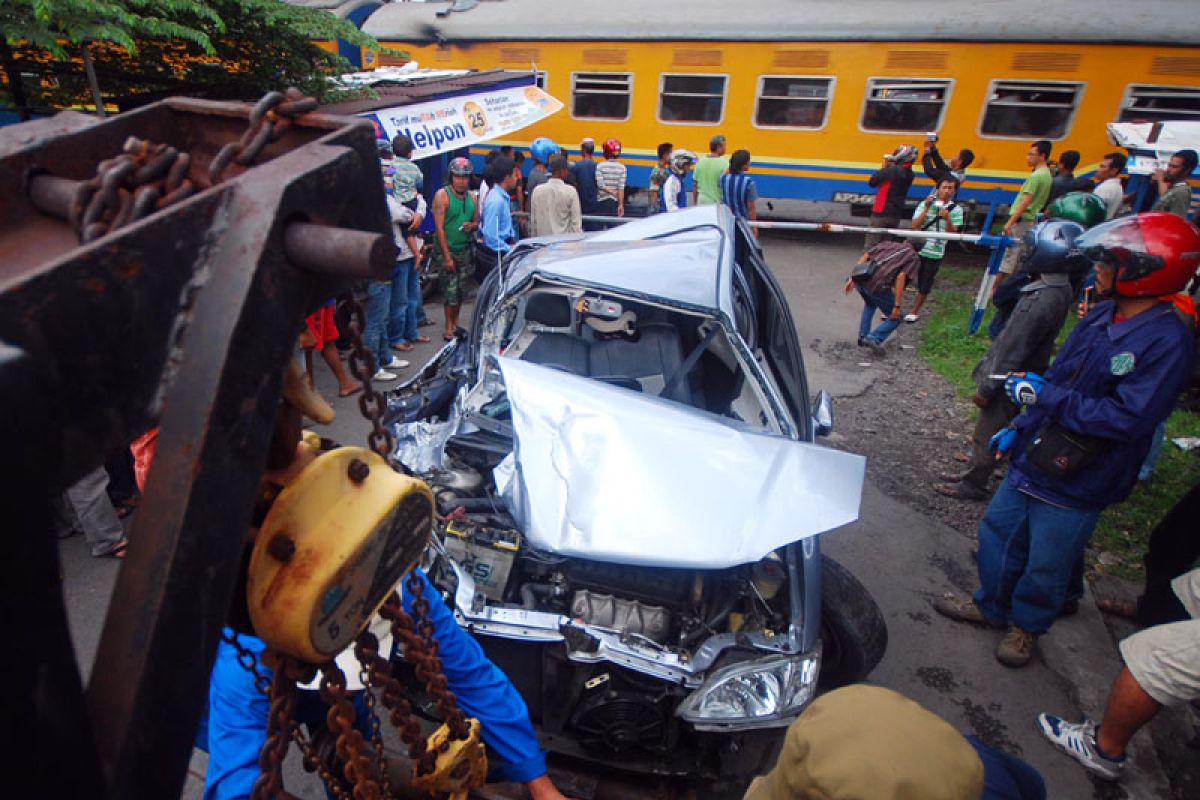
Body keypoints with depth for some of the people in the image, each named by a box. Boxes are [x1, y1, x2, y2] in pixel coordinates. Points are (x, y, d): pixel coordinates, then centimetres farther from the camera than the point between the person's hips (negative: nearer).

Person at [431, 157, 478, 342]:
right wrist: (447, 256, -17)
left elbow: (477, 222, 19)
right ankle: (448, 327, 4)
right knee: (450, 290, -6)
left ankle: (455, 322, 24)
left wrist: (471, 225, -9)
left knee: (461, 288, 8)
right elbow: (439, 227, -12)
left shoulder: (472, 197, 9)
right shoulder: (442, 195, -7)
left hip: (465, 249, 5)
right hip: (446, 250, -5)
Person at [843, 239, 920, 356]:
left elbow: (865, 256, 14)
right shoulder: (914, 259, 12)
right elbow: (901, 277, -5)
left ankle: (863, 337, 34)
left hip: (860, 279, 5)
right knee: (895, 318, 13)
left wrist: (852, 278, 15)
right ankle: (873, 339, -9)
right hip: (877, 285, -5)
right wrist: (897, 306, -6)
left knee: (870, 304, 37)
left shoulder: (887, 243, 26)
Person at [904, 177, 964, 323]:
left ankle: (915, 311, 23)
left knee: (925, 284, 7)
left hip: (935, 253, 0)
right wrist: (927, 208, -17)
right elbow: (915, 225, -10)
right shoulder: (924, 204, 0)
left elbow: (952, 233, -6)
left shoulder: (956, 209, 0)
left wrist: (947, 219, -23)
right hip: (916, 248, 0)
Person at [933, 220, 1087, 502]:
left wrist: (987, 387, -17)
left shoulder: (1047, 299, -27)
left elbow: (1015, 350, -24)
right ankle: (973, 473, 37)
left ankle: (972, 485, 22)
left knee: (987, 433, 6)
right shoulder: (1051, 287, 2)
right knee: (988, 430, 21)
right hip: (1011, 375, 9)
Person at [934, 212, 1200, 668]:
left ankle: (1027, 626, 38)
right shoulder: (1100, 318, 2)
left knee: (1045, 566, 12)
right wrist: (1017, 428, 13)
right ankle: (991, 606, 41)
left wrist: (1045, 396, -24)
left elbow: (1127, 418, -27)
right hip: (1032, 461, 7)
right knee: (997, 532, 19)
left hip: (1076, 484, -7)